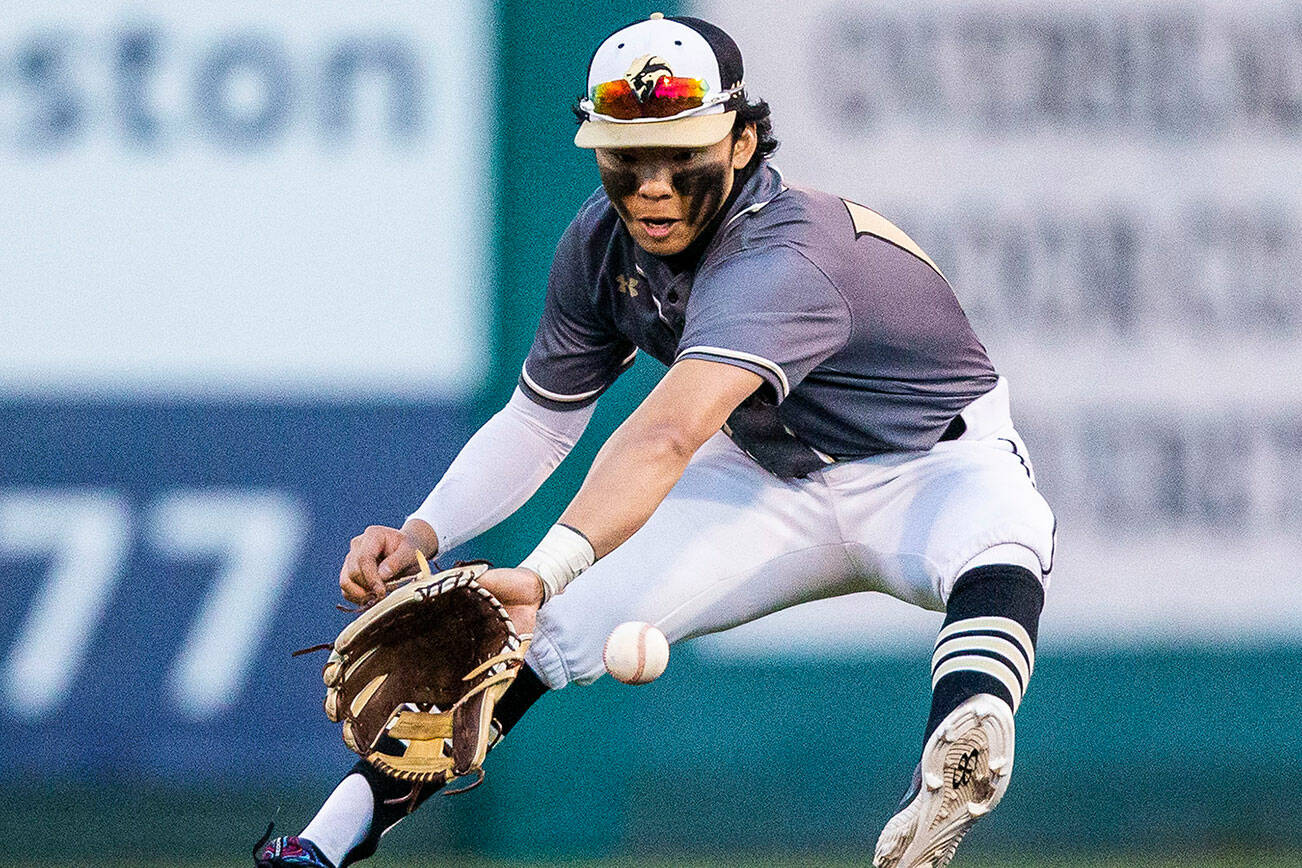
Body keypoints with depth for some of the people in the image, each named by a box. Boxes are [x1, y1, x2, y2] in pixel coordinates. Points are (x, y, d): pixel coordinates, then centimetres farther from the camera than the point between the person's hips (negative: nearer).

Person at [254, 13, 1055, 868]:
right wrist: (423, 534, -17)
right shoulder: (604, 243, -12)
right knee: (547, 613, -8)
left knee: (996, 545, -43)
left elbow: (666, 437, -52)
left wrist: (545, 571, -66)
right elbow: (538, 420, 1)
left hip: (935, 468, -7)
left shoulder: (781, 258, -37)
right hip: (777, 484, 7)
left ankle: (958, 748, -71)